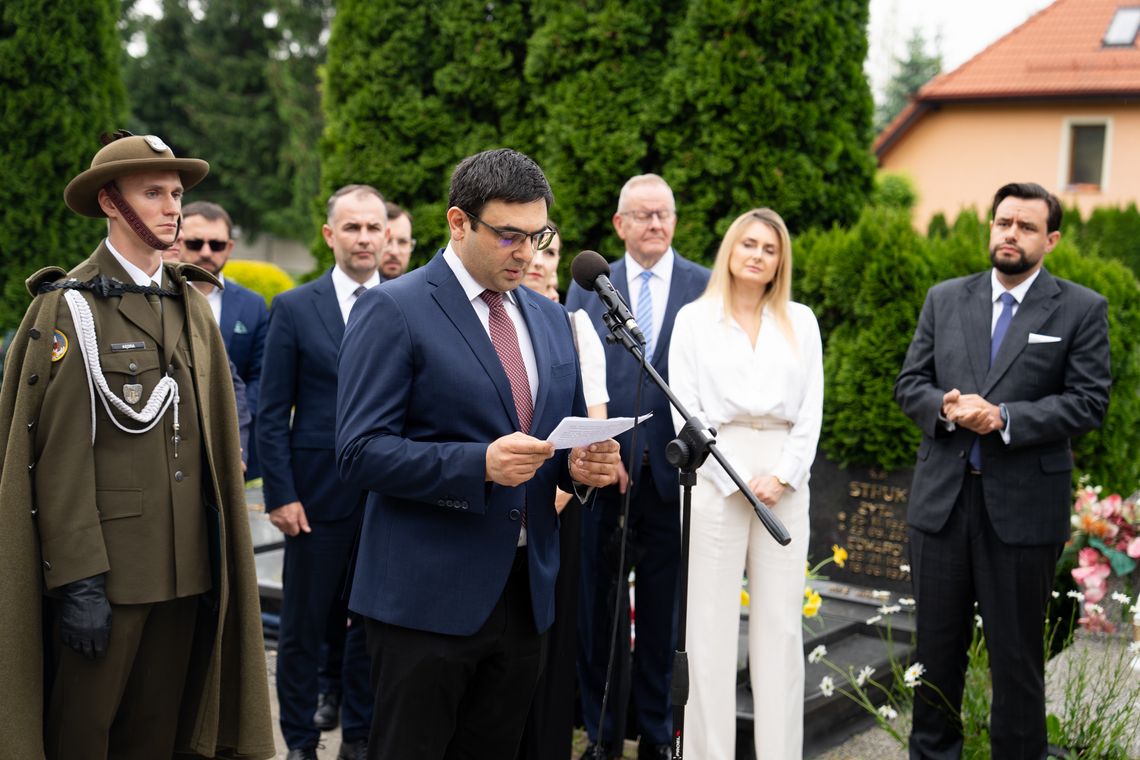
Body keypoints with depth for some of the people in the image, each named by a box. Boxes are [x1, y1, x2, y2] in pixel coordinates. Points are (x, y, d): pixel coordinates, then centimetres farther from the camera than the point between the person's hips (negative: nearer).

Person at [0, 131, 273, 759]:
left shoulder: (192, 306, 11)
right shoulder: (70, 308, -8)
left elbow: (215, 441, 11)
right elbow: (59, 455, -13)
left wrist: (223, 559, 9)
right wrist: (79, 581, -16)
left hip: (186, 567, 6)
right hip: (105, 567, -6)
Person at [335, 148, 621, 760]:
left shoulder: (550, 319, 14)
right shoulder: (392, 311, -8)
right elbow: (360, 451, -14)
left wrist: (580, 465, -3)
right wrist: (479, 464, -25)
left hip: (525, 594, 6)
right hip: (428, 596, -6)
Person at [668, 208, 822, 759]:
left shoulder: (800, 322, 12)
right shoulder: (695, 319, 5)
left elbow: (811, 409, 7)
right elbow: (686, 410, -2)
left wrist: (782, 476, -7)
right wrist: (737, 481, -10)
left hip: (785, 479, 2)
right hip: (716, 475, -2)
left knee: (780, 624, 4)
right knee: (712, 624, -1)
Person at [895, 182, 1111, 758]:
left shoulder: (1081, 310, -1)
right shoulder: (944, 299, 10)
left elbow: (1088, 403, -7)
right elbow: (910, 383, 8)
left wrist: (1004, 418, -18)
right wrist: (946, 407, -13)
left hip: (1023, 505, -3)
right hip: (942, 497, 3)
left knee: (1017, 654, 6)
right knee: (936, 646, 12)